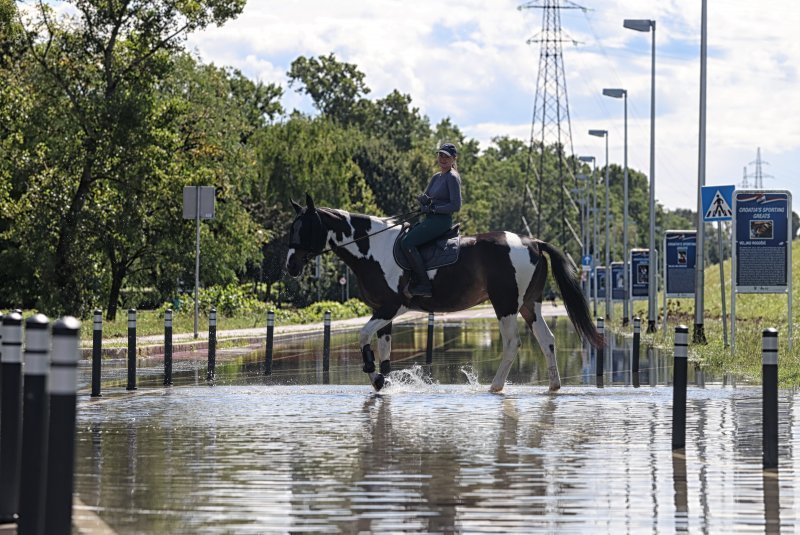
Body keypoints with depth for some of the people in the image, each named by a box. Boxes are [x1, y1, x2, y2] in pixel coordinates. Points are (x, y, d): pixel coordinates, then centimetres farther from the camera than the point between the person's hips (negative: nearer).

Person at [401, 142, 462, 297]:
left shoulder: (452, 178, -10)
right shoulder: (437, 177, 17)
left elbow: (456, 206, -17)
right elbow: (424, 198, 19)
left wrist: (433, 208, -15)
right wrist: (423, 199, -5)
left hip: (441, 221, -10)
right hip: (430, 220, 10)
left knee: (407, 242, -23)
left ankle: (424, 285, -23)